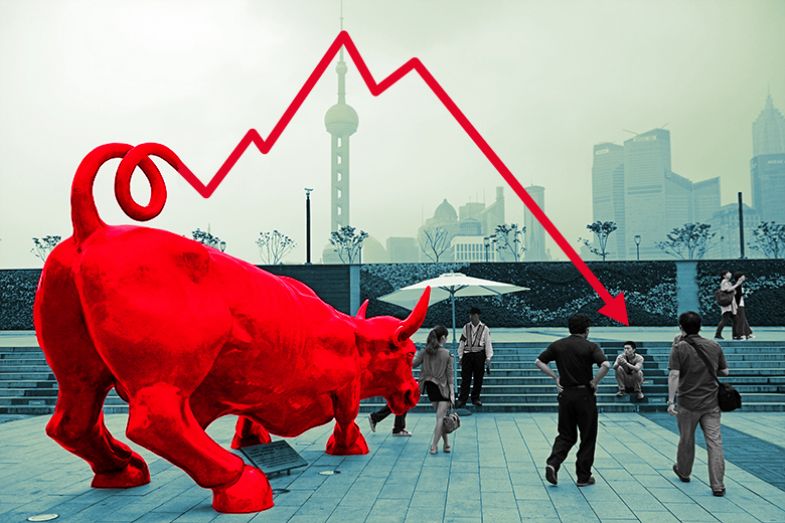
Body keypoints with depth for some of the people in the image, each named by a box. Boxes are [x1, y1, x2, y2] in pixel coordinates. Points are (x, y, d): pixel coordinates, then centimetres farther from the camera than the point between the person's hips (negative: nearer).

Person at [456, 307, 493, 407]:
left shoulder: (484, 328, 1)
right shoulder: (466, 327, 6)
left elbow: (488, 343, 1)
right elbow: (462, 342, 9)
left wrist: (488, 357, -3)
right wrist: (460, 356, 9)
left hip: (479, 355, -1)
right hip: (467, 354, 1)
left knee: (478, 378, 7)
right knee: (465, 378, 0)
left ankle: (475, 398, 20)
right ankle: (462, 399, 3)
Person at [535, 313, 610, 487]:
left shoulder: (558, 345, 4)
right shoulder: (590, 347, -7)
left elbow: (539, 362, 4)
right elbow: (605, 365, -22)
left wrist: (555, 377, 5)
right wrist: (594, 382, -9)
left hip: (565, 394, 4)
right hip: (584, 395, -3)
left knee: (566, 435, 14)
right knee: (588, 437, 10)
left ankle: (553, 463, -8)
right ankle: (583, 476, 14)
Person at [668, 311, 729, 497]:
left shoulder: (680, 348, -10)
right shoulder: (715, 346, 2)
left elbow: (674, 375, -17)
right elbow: (725, 372, 8)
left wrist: (671, 401, -16)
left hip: (687, 403, -2)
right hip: (711, 403, 2)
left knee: (686, 440, 16)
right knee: (715, 442, 2)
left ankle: (683, 472, 36)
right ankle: (717, 485, 0)